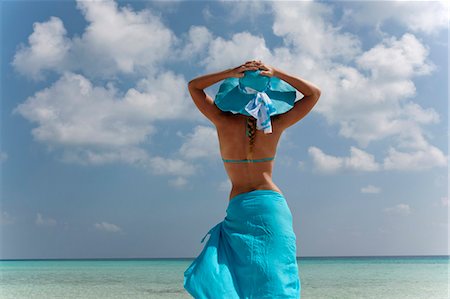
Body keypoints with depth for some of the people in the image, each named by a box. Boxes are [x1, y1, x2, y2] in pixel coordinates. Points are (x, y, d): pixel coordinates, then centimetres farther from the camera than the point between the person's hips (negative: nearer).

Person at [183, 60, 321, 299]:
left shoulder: (225, 123, -4)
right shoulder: (275, 126, -3)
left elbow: (193, 86, 11)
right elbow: (314, 93, 9)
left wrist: (231, 73, -2)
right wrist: (276, 73, 0)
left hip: (239, 209, 0)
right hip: (273, 206, 0)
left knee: (246, 278, 5)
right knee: (275, 278, 3)